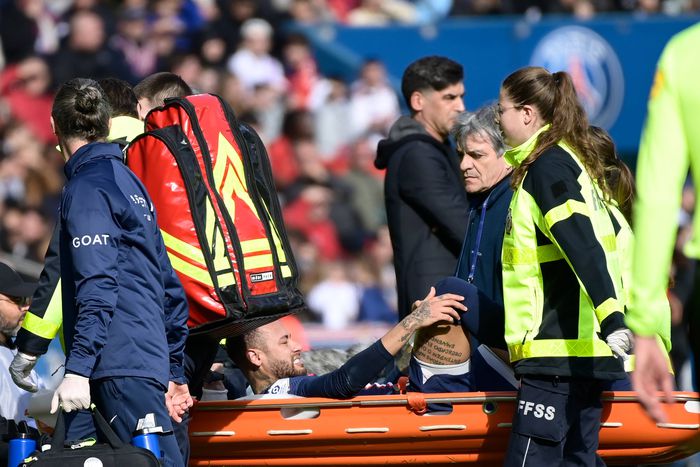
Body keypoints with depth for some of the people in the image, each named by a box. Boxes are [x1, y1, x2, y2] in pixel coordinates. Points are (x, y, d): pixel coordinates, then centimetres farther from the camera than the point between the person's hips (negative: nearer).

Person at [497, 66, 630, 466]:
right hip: (585, 350, 10)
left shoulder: (547, 166, -11)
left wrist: (611, 320, -32)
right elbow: (618, 239, 23)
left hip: (558, 349, -10)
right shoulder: (574, 161, 19)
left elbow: (583, 248, -23)